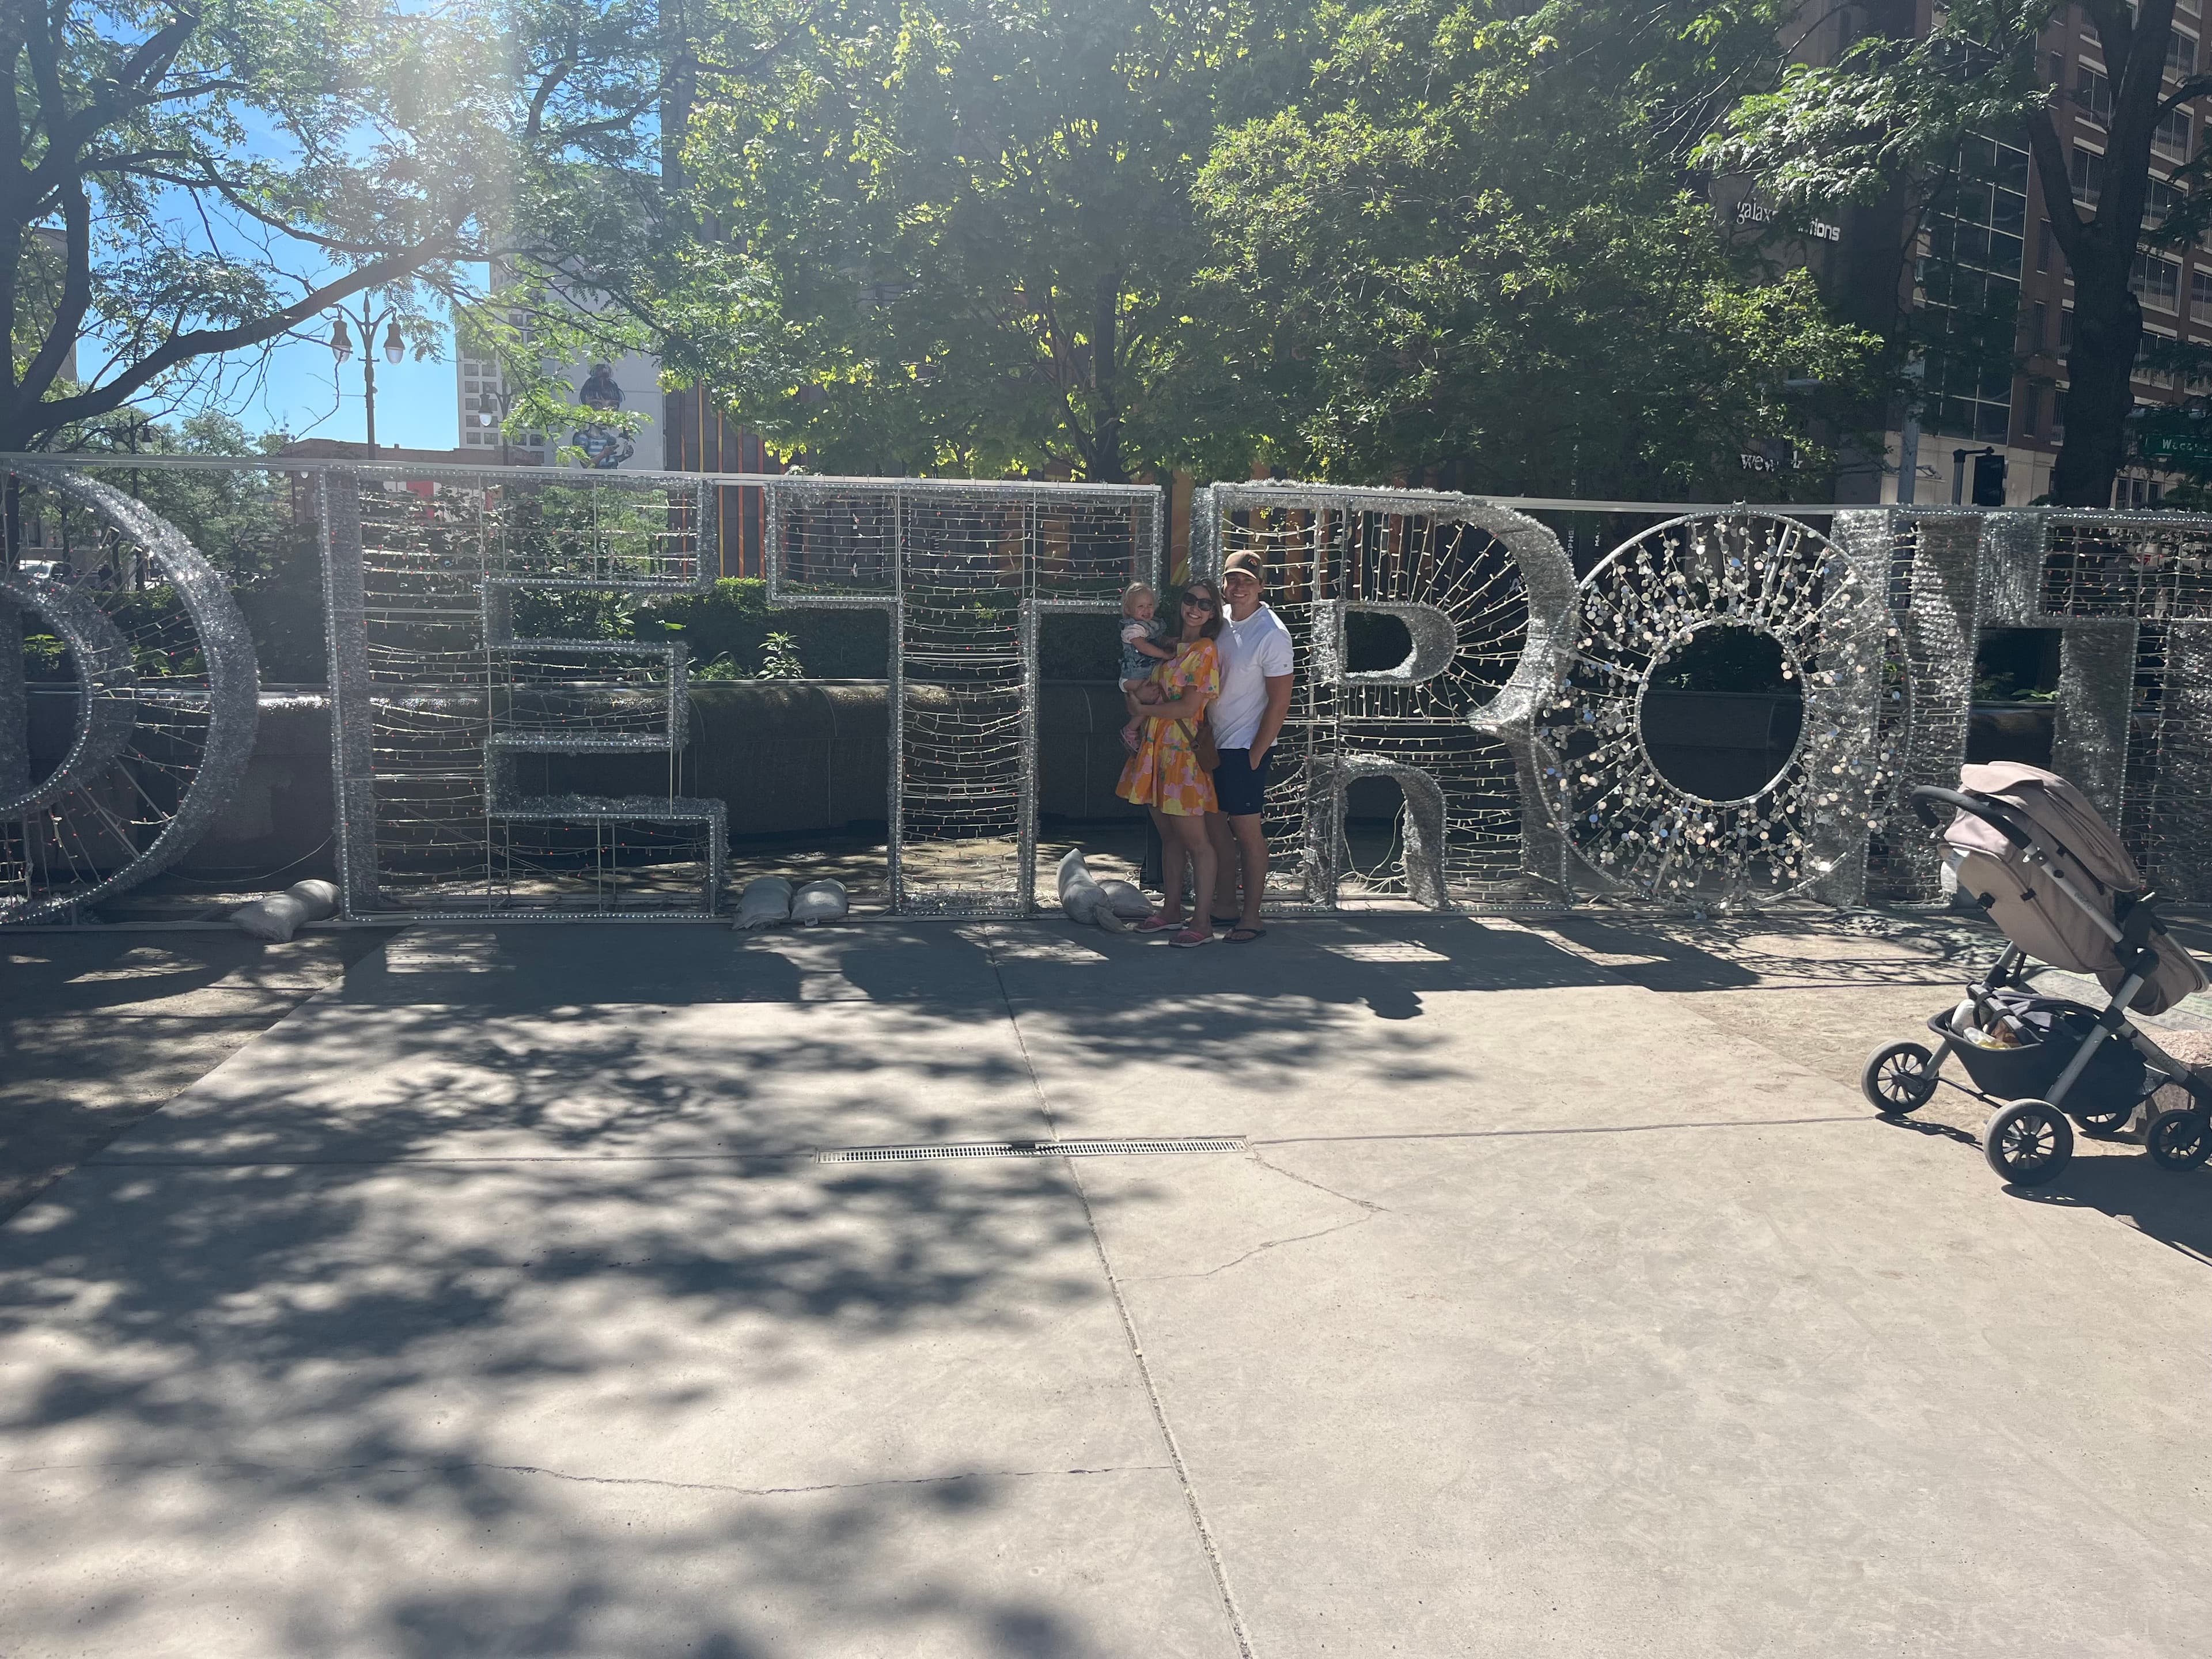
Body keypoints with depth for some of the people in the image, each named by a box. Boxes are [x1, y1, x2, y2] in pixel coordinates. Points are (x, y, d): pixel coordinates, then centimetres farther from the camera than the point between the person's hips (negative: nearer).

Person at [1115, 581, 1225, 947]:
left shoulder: (1206, 650, -10)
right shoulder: (1171, 645, 14)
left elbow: (1188, 707, -15)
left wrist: (1143, 710, -4)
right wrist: (1137, 721, -1)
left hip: (1183, 752, -8)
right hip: (1156, 749, 8)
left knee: (1195, 840, -4)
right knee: (1169, 835, 14)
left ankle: (1201, 924, -1)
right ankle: (1171, 911, 24)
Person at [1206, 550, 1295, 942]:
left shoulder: (1272, 634, -15)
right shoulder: (1220, 621, 6)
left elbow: (1280, 701, -15)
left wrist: (1256, 755, -15)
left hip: (1247, 747, -7)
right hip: (1214, 743, 7)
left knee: (1246, 829, -3)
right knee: (1214, 822, 12)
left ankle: (1251, 917, 7)